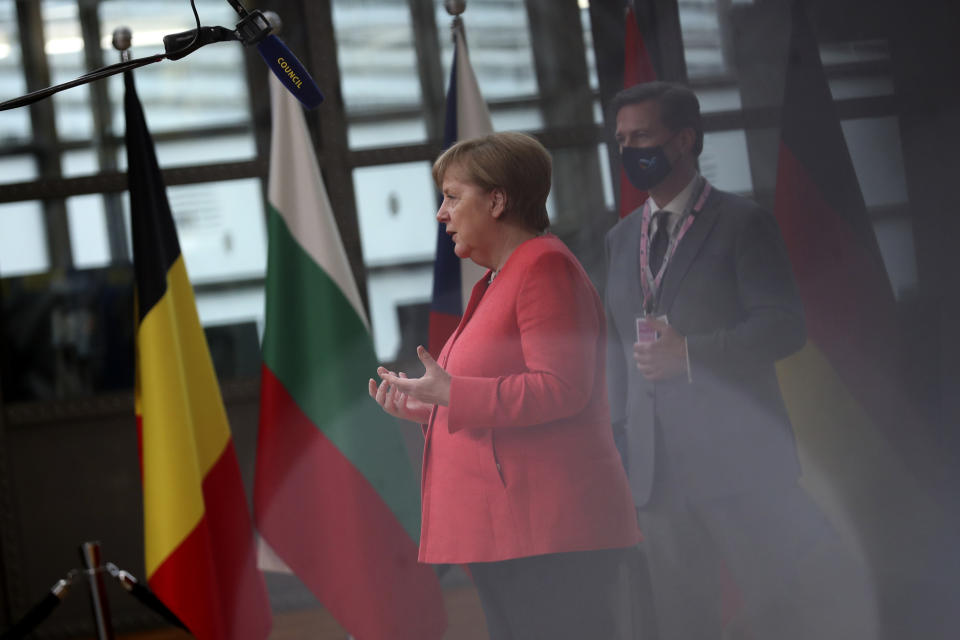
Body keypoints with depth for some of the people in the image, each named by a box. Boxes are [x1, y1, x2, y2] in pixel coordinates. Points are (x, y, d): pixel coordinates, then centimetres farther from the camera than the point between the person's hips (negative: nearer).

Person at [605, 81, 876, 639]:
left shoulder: (743, 223, -2)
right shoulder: (622, 238, 17)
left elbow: (784, 325, -11)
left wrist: (689, 354, -20)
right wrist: (620, 431, 13)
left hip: (739, 460, -6)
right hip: (657, 467, 6)